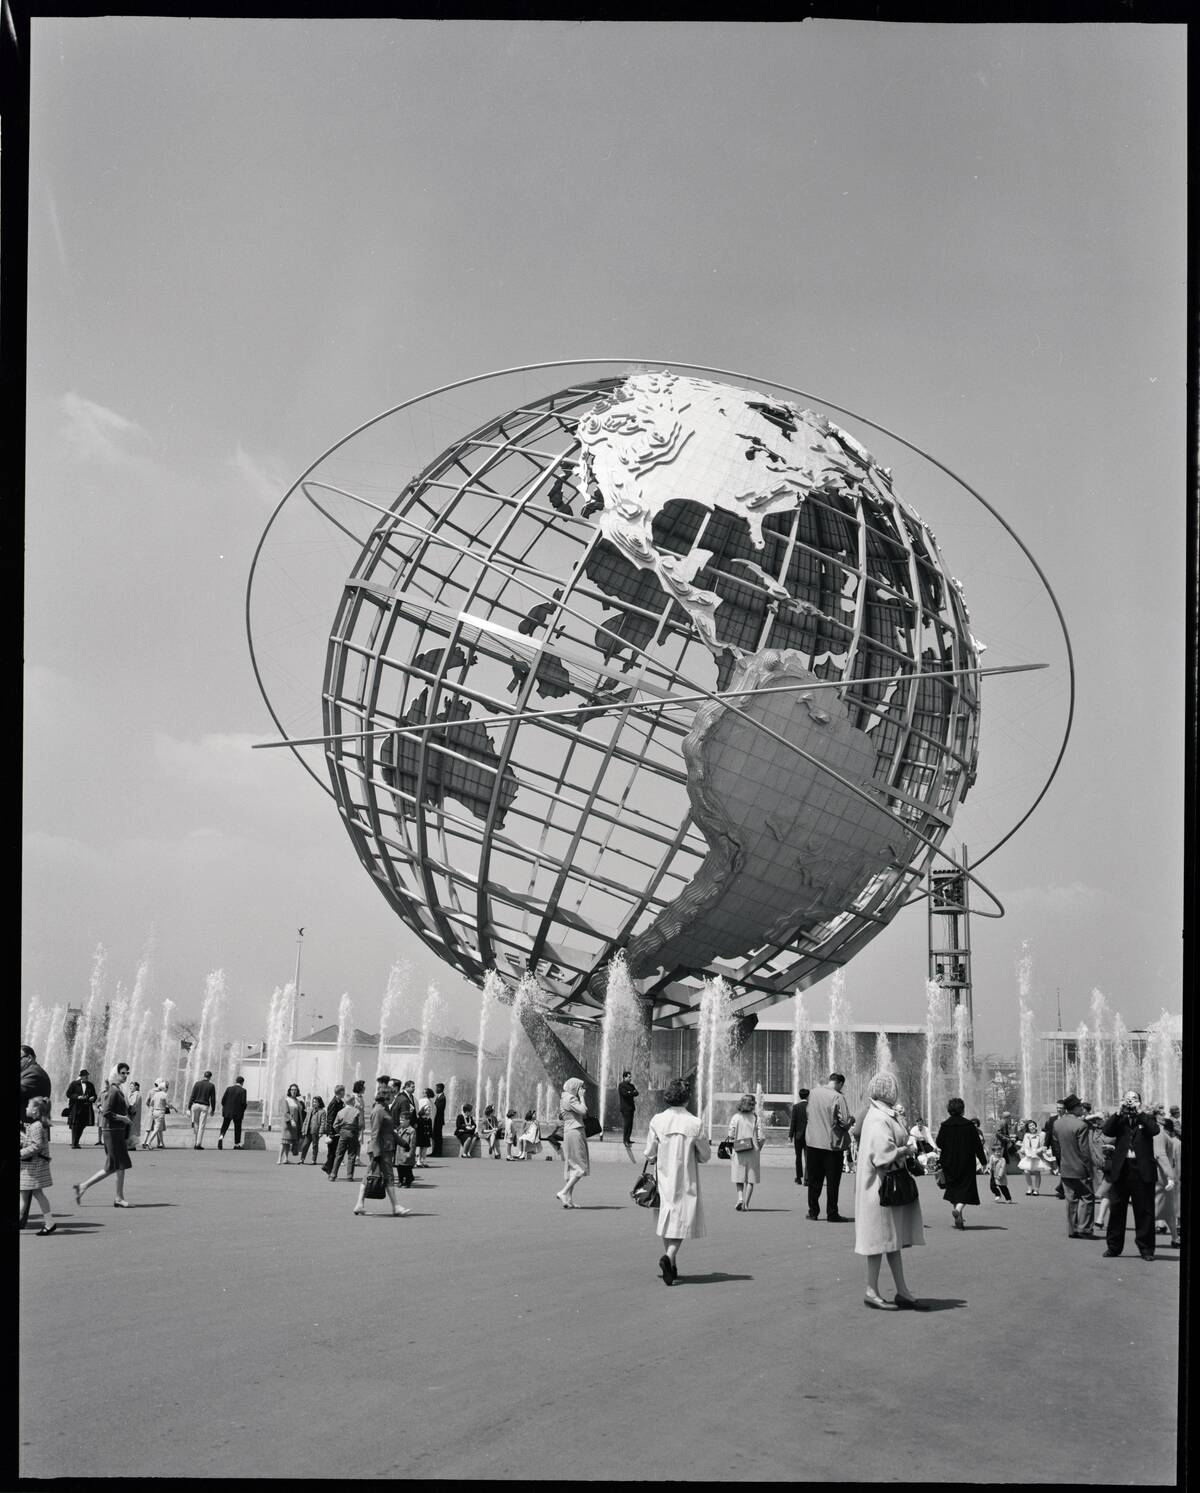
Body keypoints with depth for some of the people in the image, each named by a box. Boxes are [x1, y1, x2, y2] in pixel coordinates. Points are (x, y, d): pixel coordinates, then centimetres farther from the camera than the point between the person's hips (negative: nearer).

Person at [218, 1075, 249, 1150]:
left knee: (224, 1127, 8)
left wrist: (225, 1108, 14)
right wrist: (243, 1110, 6)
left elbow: (223, 1100, 0)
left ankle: (221, 1137, -19)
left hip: (227, 1112, 2)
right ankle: (236, 1145, 17)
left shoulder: (229, 1088, 4)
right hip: (238, 1113, -2)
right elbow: (243, 1102, -13)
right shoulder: (243, 1090, -6)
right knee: (237, 1128, 12)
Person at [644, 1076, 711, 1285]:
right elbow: (705, 1155, -3)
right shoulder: (695, 1124, -12)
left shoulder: (657, 1120, -9)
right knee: (683, 1219, 6)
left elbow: (649, 1154, -3)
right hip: (686, 1180, -2)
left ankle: (672, 1267, 21)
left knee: (666, 1218, 15)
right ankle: (669, 1256, -18)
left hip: (664, 1178, 2)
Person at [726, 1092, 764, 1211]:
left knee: (739, 1178, 13)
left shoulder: (735, 1117, -3)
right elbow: (762, 1137, -7)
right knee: (750, 1179, 8)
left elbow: (731, 1135, -6)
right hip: (753, 1151, 0)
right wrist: (759, 1148, 7)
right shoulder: (755, 1118, -4)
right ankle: (746, 1204, 3)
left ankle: (740, 1198, -7)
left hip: (738, 1151, 0)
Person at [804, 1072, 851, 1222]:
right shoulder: (837, 1098, -15)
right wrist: (849, 1122, 6)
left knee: (814, 1179, 14)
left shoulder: (813, 1093, 1)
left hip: (812, 1142, 5)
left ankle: (813, 1211, 18)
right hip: (832, 1144, -5)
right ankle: (832, 1213, 7)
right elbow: (845, 1121, -15)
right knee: (832, 1181, 5)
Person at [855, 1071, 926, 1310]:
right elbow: (884, 1155, -26)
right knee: (882, 1237, -2)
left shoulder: (886, 1115, 12)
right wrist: (907, 1150, -11)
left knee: (894, 1239, 13)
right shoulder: (879, 1120, -20)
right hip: (882, 1185, -10)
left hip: (891, 1186, 10)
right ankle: (872, 1291, 7)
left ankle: (902, 1291, 18)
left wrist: (906, 1145, 5)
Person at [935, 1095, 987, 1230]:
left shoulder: (945, 1125, -4)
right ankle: (958, 1208, -26)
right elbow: (978, 1144, -5)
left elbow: (939, 1144, -1)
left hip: (949, 1163, 2)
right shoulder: (969, 1125, -8)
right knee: (966, 1188, -1)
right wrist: (983, 1160, 4)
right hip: (966, 1162, -2)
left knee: (952, 1187, 15)